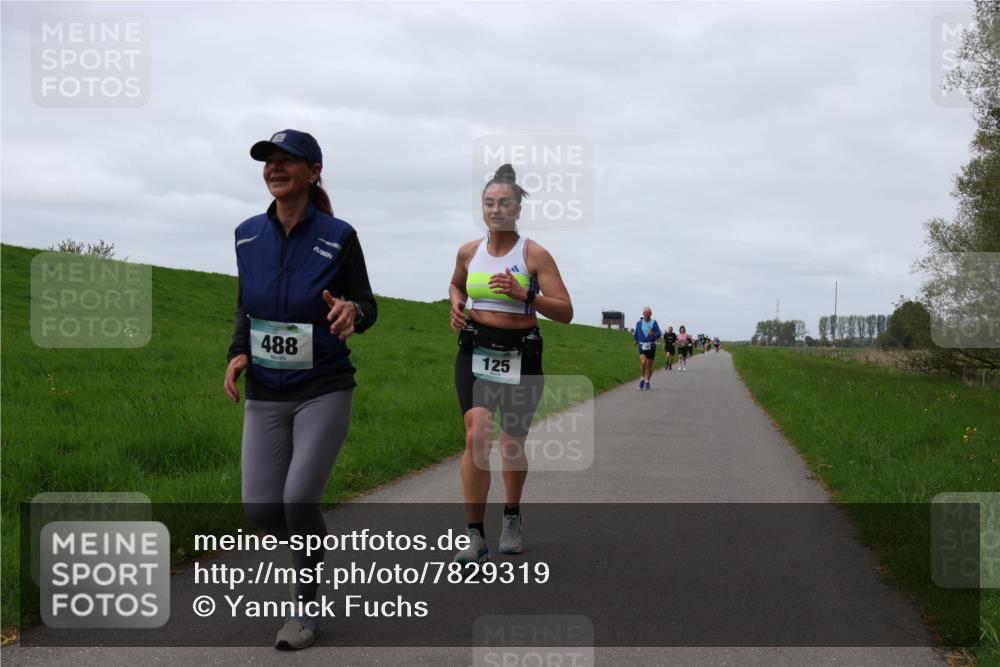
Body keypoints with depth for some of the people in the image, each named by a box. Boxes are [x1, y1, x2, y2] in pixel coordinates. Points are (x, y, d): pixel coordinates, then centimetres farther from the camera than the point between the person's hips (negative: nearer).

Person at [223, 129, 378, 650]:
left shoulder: (338, 236, -9)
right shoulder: (248, 234, 2)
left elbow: (367, 305, 0)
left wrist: (351, 311, -25)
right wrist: (238, 353, -2)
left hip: (323, 391, -4)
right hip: (266, 395, 4)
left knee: (299, 498, -14)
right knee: (259, 506, -5)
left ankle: (306, 608, 9)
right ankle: (312, 552, 30)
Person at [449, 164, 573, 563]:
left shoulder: (535, 255, -6)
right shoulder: (468, 252, 5)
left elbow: (565, 312, -9)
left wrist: (524, 295, -23)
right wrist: (457, 305, 6)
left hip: (520, 356, -1)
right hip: (475, 353, 1)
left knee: (512, 444, 11)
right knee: (476, 435, -18)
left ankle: (512, 517, 39)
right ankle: (475, 536, -16)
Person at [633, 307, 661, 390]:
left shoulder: (654, 323, -1)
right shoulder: (639, 323, 5)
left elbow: (659, 334, -11)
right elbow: (636, 334, 18)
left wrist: (654, 334, -32)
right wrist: (635, 341, 2)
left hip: (651, 346, 0)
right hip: (642, 346, 0)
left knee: (649, 366, 7)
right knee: (643, 362, -23)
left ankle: (647, 382, 26)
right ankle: (642, 380, -8)